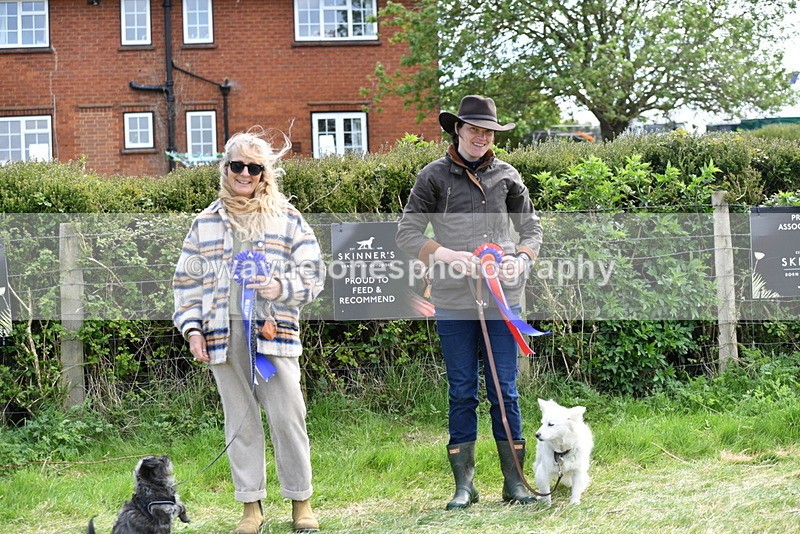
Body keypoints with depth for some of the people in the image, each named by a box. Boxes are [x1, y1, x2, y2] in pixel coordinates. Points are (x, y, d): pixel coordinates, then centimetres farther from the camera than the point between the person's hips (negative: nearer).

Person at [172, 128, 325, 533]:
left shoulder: (286, 219, 8)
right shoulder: (206, 223, 12)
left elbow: (313, 272, 7)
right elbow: (187, 280, 14)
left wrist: (282, 287, -12)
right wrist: (192, 329, 4)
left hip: (273, 331, -2)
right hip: (223, 334, 2)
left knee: (287, 416, -5)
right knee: (239, 421, 5)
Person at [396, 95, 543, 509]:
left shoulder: (506, 176, 9)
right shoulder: (434, 176, 3)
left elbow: (531, 226, 16)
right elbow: (407, 232, 1)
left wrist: (521, 260, -4)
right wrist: (448, 256, -14)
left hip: (503, 300, 1)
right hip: (453, 302, -1)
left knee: (504, 391, 4)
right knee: (462, 392, 4)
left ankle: (514, 482, 12)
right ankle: (463, 485, 11)